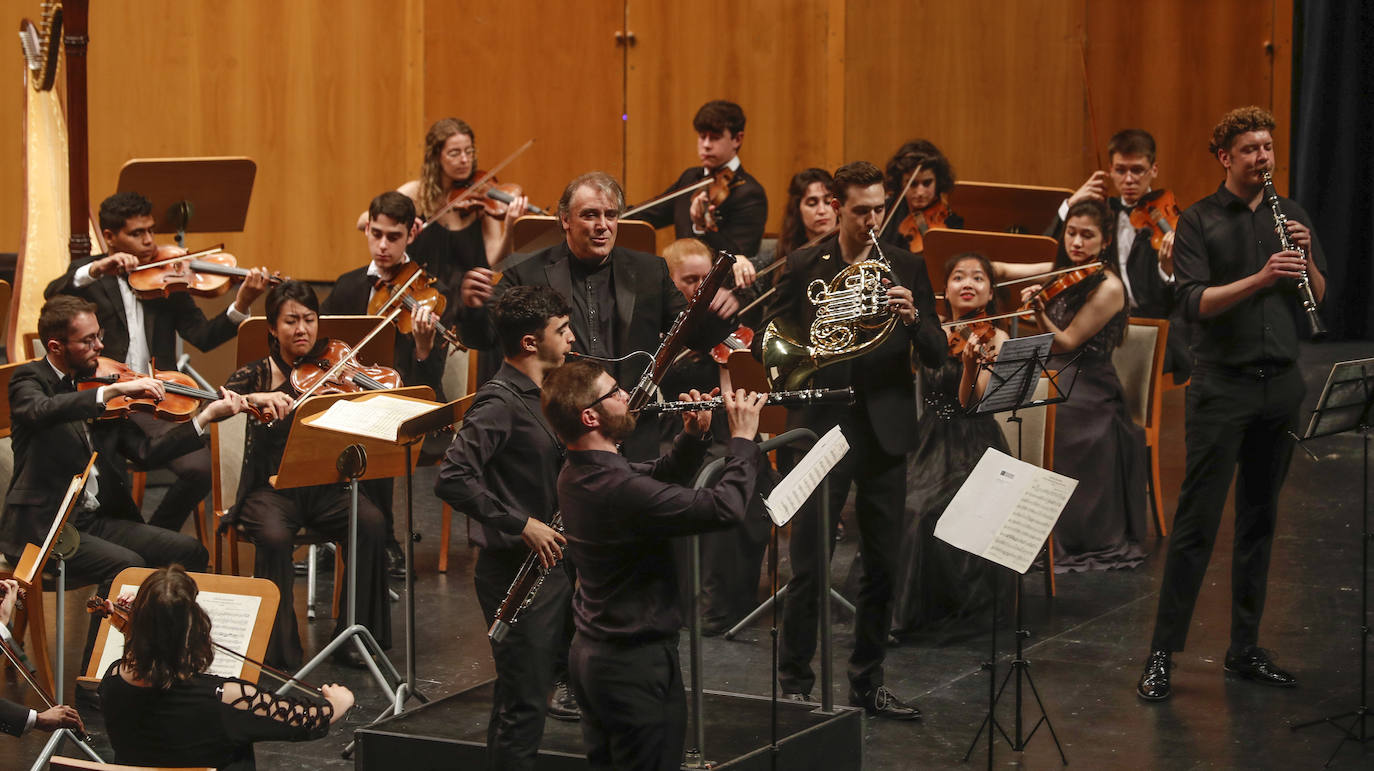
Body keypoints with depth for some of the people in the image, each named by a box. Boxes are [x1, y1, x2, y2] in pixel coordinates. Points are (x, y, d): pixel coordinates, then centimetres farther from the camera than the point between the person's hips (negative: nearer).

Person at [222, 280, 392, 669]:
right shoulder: (255, 375, 3)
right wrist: (253, 399, -33)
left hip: (326, 488, 1)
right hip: (272, 488, -1)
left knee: (371, 522, -28)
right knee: (275, 535, -33)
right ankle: (278, 648, -18)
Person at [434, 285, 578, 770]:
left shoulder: (532, 397, 13)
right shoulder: (499, 403, -18)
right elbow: (452, 479, -28)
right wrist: (520, 524, -26)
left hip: (549, 564, 9)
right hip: (515, 570, -9)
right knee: (524, 703, -4)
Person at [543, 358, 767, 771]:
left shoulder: (577, 473, 1)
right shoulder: (618, 489, -30)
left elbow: (658, 478, 16)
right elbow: (725, 508, -31)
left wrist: (694, 436, -1)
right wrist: (743, 438, -17)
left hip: (590, 653, 9)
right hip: (637, 662, -9)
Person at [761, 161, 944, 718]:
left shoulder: (906, 268, 6)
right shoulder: (803, 267, 2)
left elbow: (936, 356, 3)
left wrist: (912, 317, -17)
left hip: (885, 430, 2)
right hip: (820, 424, -2)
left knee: (882, 564, 8)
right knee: (808, 565, -3)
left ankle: (867, 680, 20)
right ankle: (794, 682, 6)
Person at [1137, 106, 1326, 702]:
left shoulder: (1291, 216, 11)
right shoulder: (1199, 222, -2)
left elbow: (1319, 299, 8)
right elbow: (1195, 303, -14)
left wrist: (1306, 258, -12)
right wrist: (1261, 277, -26)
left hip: (1280, 384, 5)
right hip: (1221, 386, -4)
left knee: (1260, 519, 10)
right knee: (1196, 521, -6)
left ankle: (1245, 649, 18)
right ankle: (1162, 654, -3)